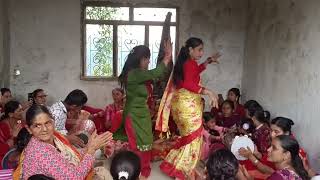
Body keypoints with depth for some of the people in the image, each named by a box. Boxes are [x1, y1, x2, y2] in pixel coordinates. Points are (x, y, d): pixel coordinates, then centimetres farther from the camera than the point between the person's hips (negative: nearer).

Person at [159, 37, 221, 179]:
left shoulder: (184, 62, 13)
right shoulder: (191, 63, -16)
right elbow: (188, 84, -29)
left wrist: (209, 61, 31)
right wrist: (208, 92, -33)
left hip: (182, 102, 10)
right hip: (188, 104, -10)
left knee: (187, 136, 20)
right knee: (193, 137, 0)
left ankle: (173, 165, 28)